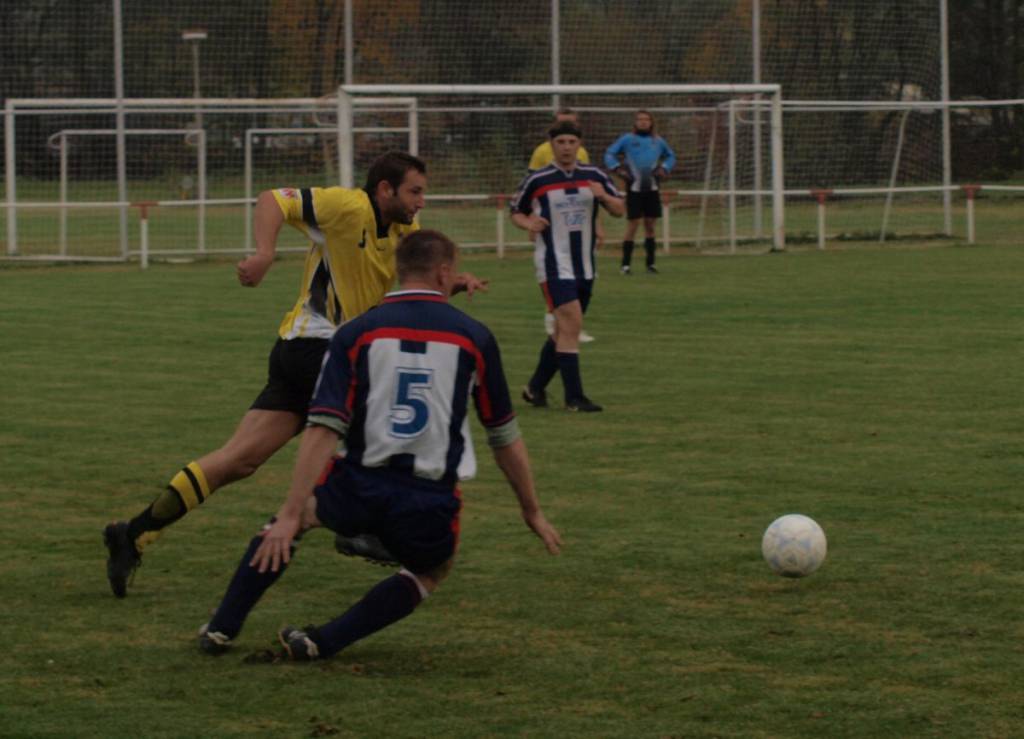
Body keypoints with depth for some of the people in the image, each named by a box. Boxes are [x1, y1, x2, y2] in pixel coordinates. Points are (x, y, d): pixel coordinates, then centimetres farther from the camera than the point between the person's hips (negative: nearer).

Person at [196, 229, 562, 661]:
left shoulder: (356, 334, 1)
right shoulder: (474, 338, 3)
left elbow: (323, 430, -8)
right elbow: (505, 437, 11)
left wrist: (291, 516, -9)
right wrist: (532, 510, 23)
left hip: (359, 492, 1)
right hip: (430, 506, -1)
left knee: (290, 518, 32)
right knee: (430, 573, 31)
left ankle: (222, 628, 24)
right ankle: (323, 641, 10)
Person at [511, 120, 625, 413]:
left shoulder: (594, 177, 4)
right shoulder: (536, 181, -4)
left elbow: (620, 210, 5)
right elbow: (516, 212, 7)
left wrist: (604, 196, -15)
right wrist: (528, 224, -15)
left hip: (584, 265, 5)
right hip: (554, 265, -5)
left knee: (564, 331, 13)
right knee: (571, 325, -16)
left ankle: (536, 387, 29)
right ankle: (574, 397, -13)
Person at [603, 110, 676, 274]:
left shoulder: (658, 141, 9)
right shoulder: (627, 139, -1)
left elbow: (671, 156, 24)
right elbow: (609, 154, 1)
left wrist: (664, 168, 7)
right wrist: (618, 168, -12)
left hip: (652, 188, 3)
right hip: (634, 188, -3)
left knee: (650, 224, 6)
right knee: (632, 225, -6)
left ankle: (650, 263, 14)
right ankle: (625, 264, -2)